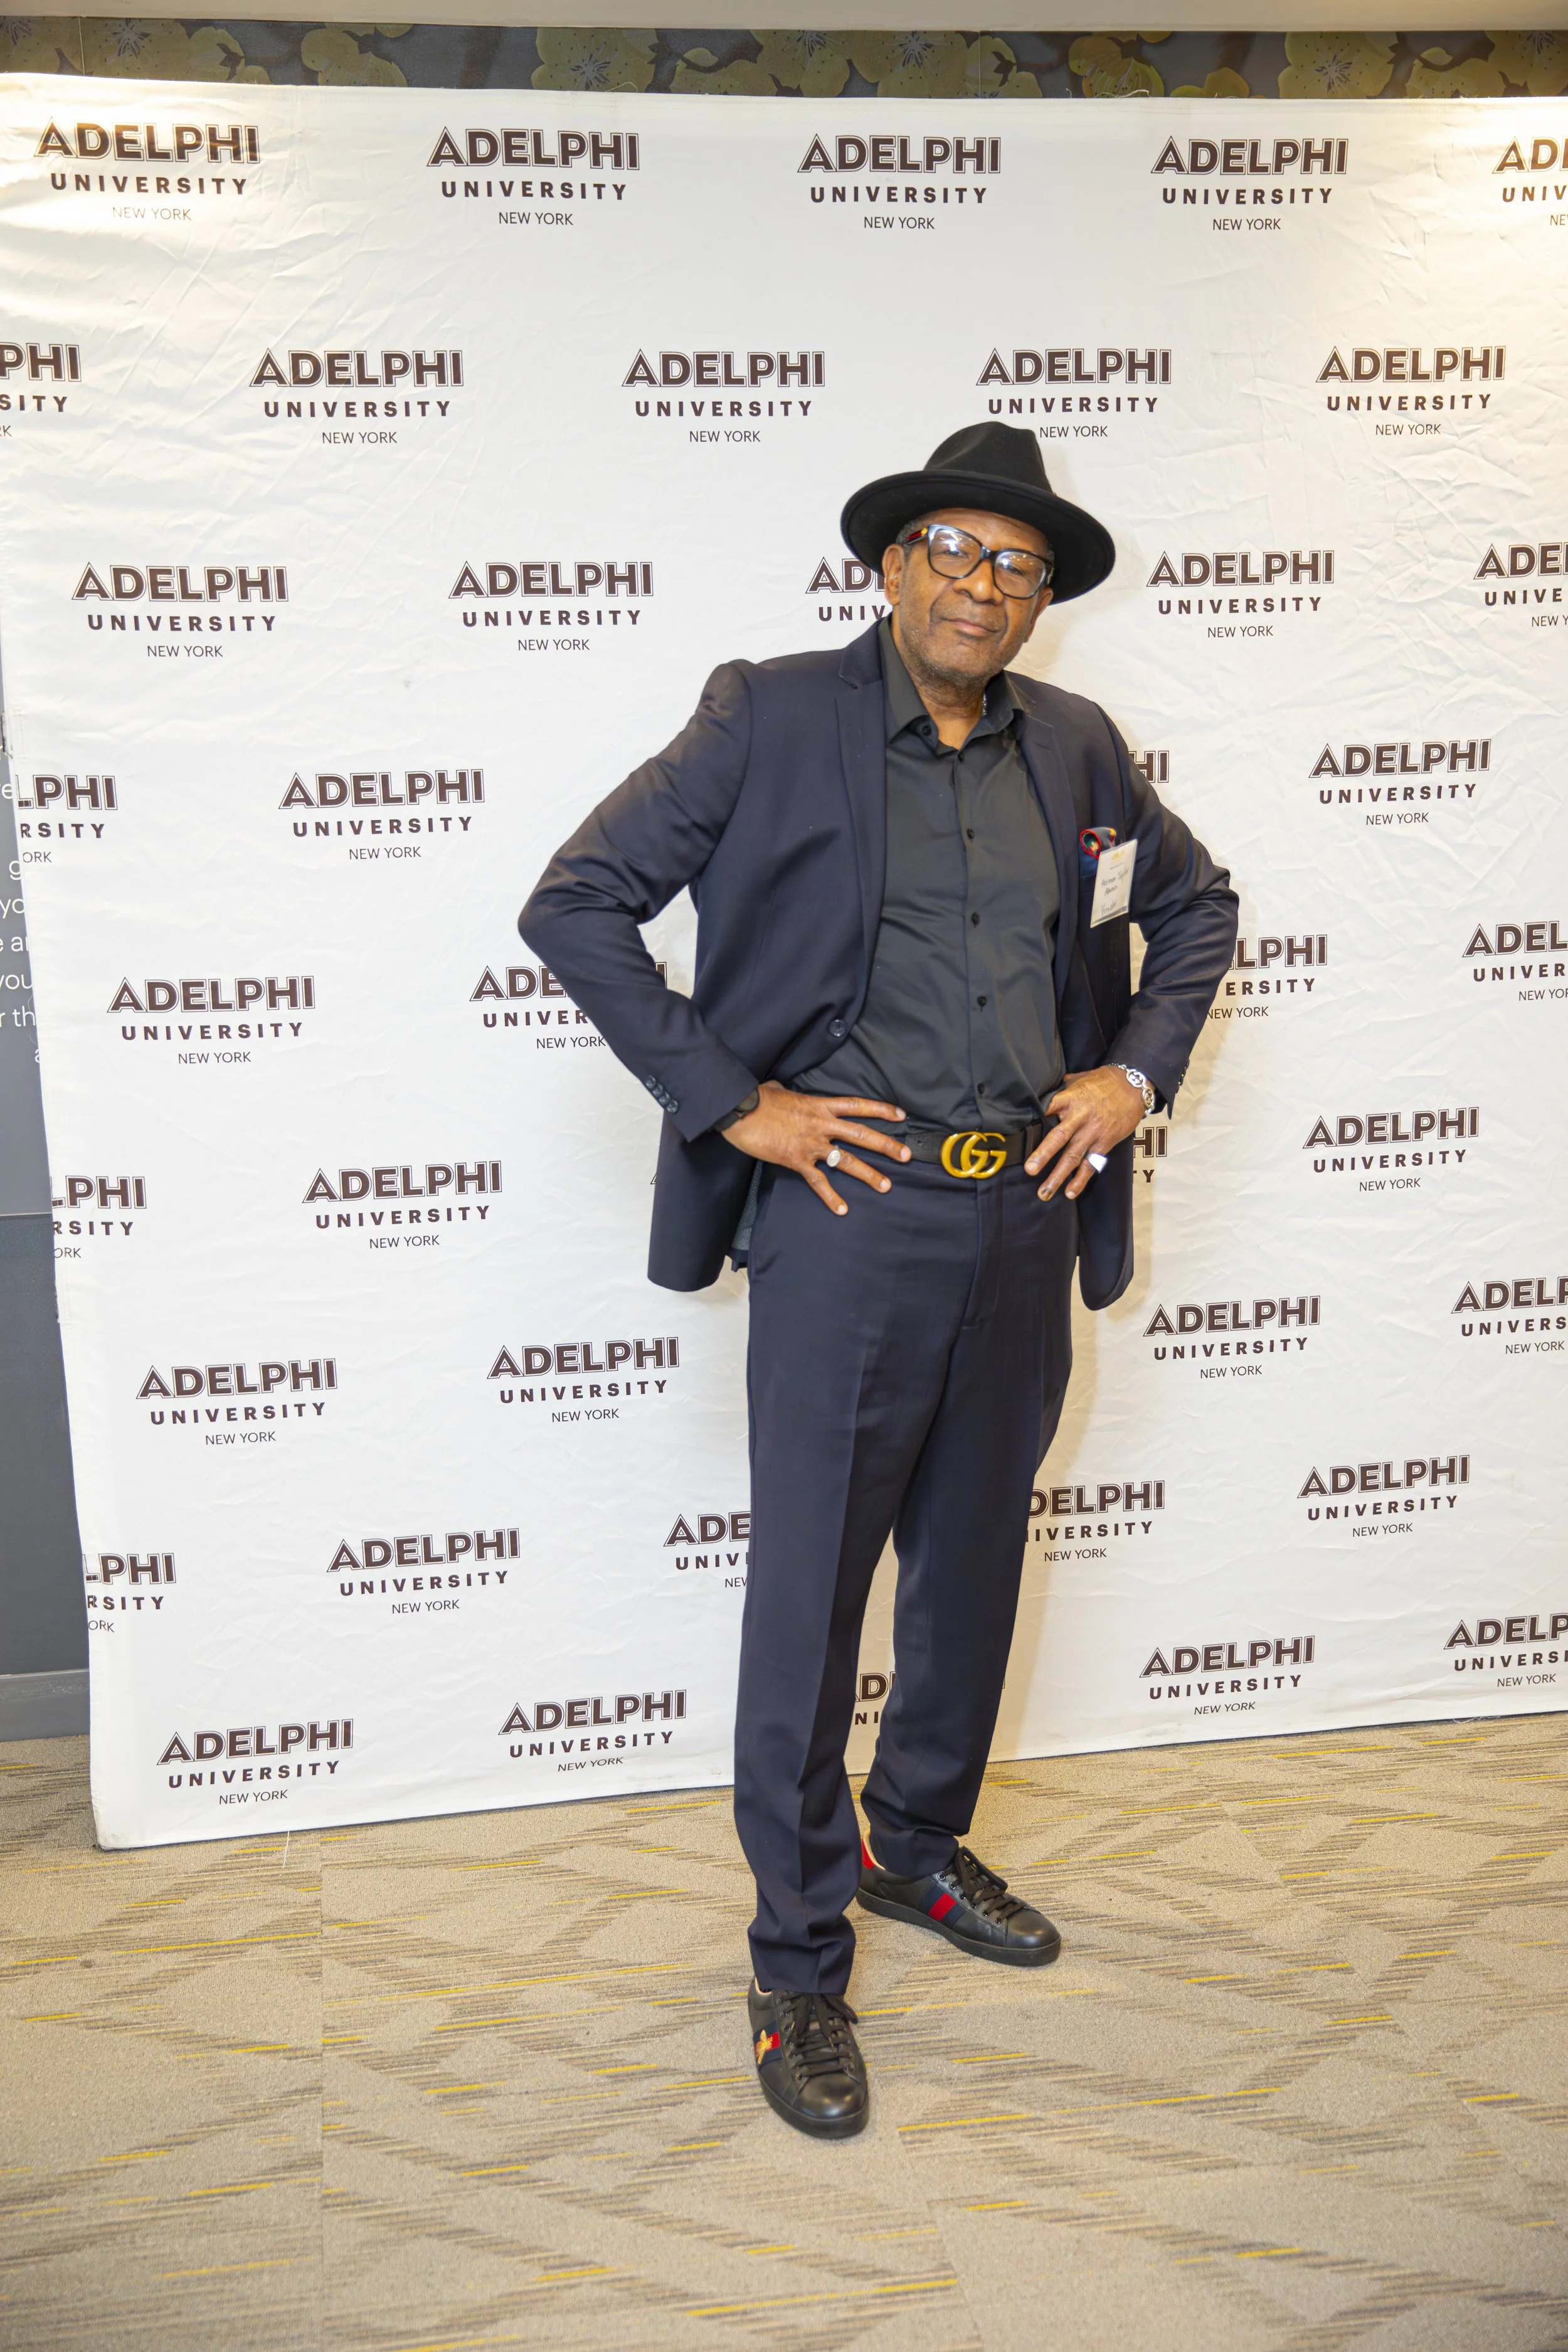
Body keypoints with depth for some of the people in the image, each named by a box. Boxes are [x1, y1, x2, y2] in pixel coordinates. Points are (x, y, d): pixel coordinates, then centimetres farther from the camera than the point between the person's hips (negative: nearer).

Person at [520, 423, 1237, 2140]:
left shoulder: (1075, 749, 9)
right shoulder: (771, 722, -5)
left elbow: (1195, 903, 24)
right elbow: (574, 905, -8)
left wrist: (1142, 1067, 8)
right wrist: (727, 1102, -13)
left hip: (1026, 1221, 5)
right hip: (849, 1213, -5)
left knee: (972, 1573, 19)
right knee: (807, 1603, 2)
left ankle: (918, 1849, 43)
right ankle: (799, 1971, 19)